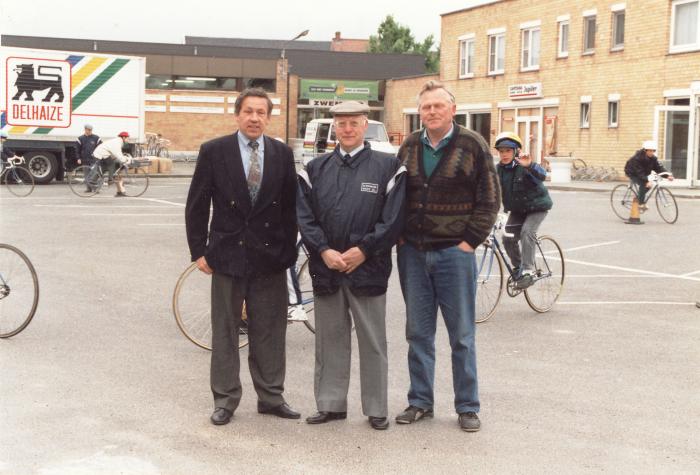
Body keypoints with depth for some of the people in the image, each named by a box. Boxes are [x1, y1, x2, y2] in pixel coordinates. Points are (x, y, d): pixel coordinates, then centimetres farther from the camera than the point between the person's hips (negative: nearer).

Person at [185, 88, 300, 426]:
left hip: (270, 257, 2)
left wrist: (289, 251, 2)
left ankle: (271, 397, 21)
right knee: (225, 331, 7)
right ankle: (225, 399, 17)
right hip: (228, 254, -2)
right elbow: (197, 205, 0)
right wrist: (199, 251, -4)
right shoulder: (214, 151, -2)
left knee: (270, 331, 9)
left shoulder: (282, 154, 4)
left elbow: (291, 206, 7)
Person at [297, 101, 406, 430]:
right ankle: (330, 404, 21)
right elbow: (304, 215, 4)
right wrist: (324, 251, -9)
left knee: (373, 341, 5)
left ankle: (376, 409, 15)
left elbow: (394, 218, -5)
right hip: (325, 266, 3)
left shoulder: (387, 167, 1)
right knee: (329, 339, 10)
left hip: (368, 267, -3)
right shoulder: (316, 168, 10)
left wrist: (363, 250, -11)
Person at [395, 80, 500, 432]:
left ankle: (467, 406, 14)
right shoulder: (409, 148, 8)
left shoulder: (472, 145, -4)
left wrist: (471, 240, -9)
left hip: (454, 253, -4)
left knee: (461, 334, 4)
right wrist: (399, 236, 5)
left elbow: (490, 199, -3)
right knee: (418, 333, 10)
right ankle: (420, 402, 21)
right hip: (412, 254, 4)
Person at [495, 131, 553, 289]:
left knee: (527, 232, -26)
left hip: (536, 207, -5)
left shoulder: (524, 167, -23)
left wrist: (530, 166, -61)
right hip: (517, 210, 6)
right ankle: (518, 268, 16)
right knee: (508, 238, -8)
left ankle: (527, 272, -22)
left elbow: (542, 175, -41)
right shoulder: (499, 169, -6)